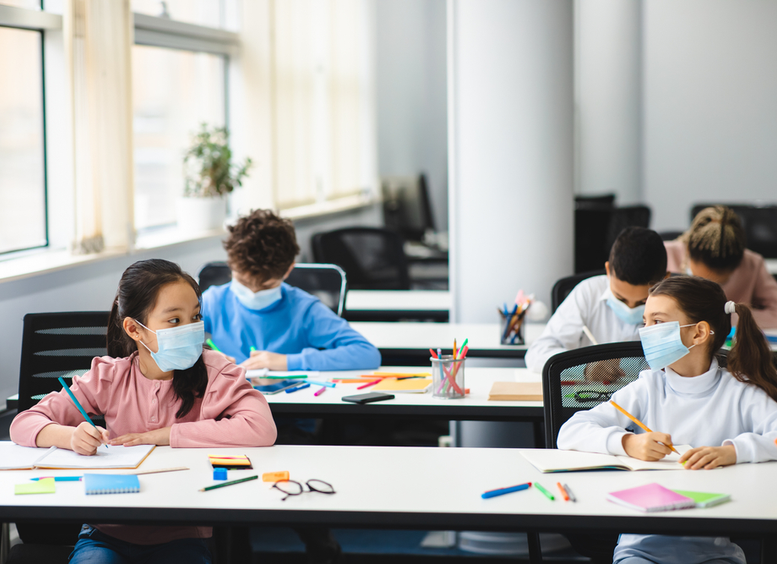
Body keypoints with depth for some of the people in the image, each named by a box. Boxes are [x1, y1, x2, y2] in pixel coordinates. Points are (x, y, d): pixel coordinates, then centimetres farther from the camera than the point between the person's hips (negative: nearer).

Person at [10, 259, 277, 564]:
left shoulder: (213, 372, -4)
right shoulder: (108, 378, 1)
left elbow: (261, 428, -23)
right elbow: (23, 424, 1)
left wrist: (159, 436, -18)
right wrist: (72, 436, -24)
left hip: (180, 537, 0)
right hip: (108, 534, 0)